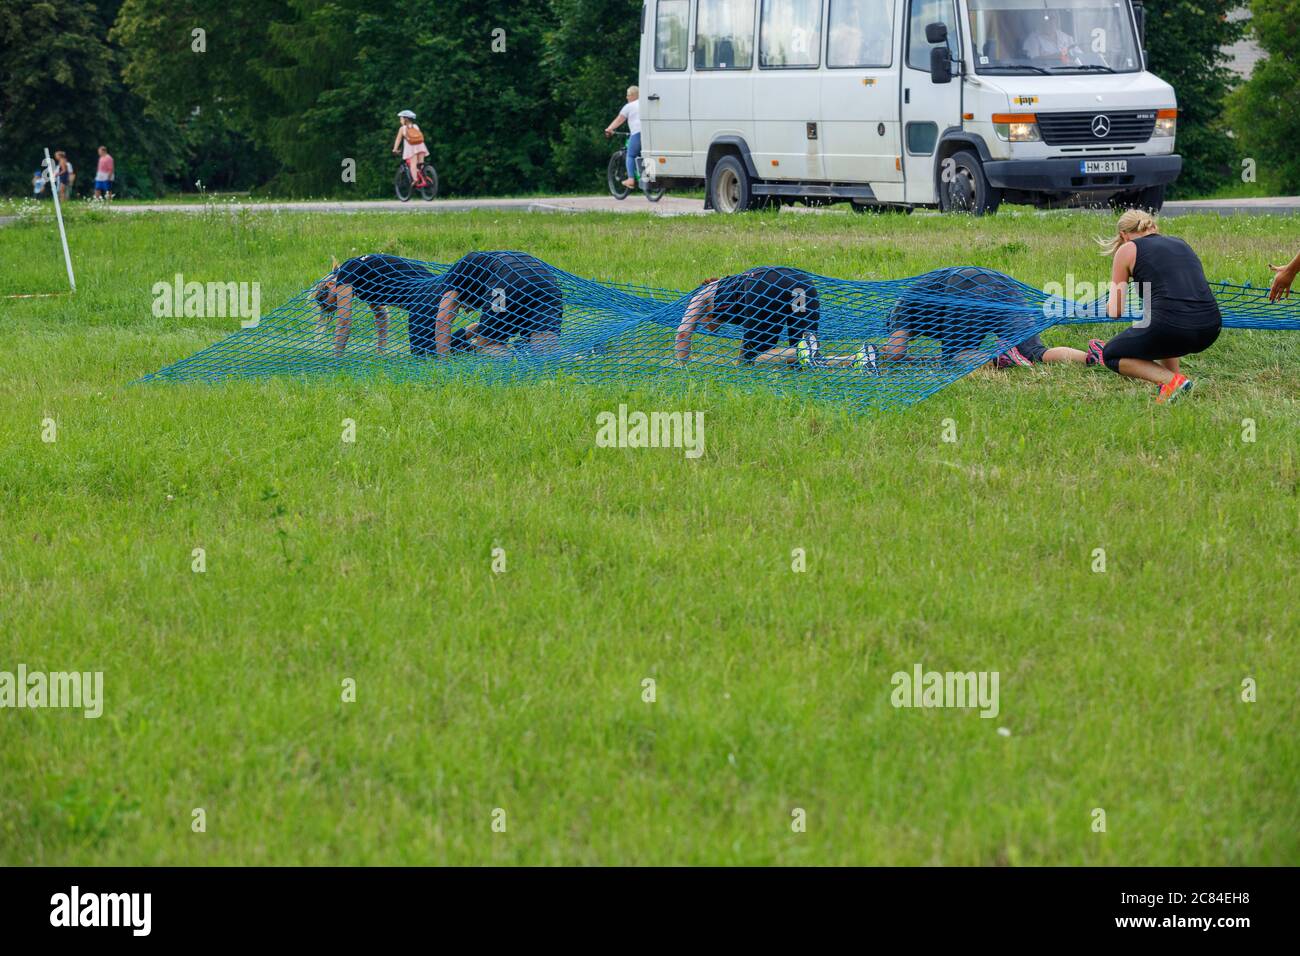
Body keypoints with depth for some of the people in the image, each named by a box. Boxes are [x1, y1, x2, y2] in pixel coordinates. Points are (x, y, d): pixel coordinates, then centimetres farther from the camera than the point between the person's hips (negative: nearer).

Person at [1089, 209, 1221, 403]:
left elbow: (1115, 311, 11)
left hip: (1172, 327, -6)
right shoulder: (1180, 243, 24)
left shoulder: (1128, 249, 9)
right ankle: (1173, 374, 22)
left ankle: (1172, 380, -2)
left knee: (1110, 355, 19)